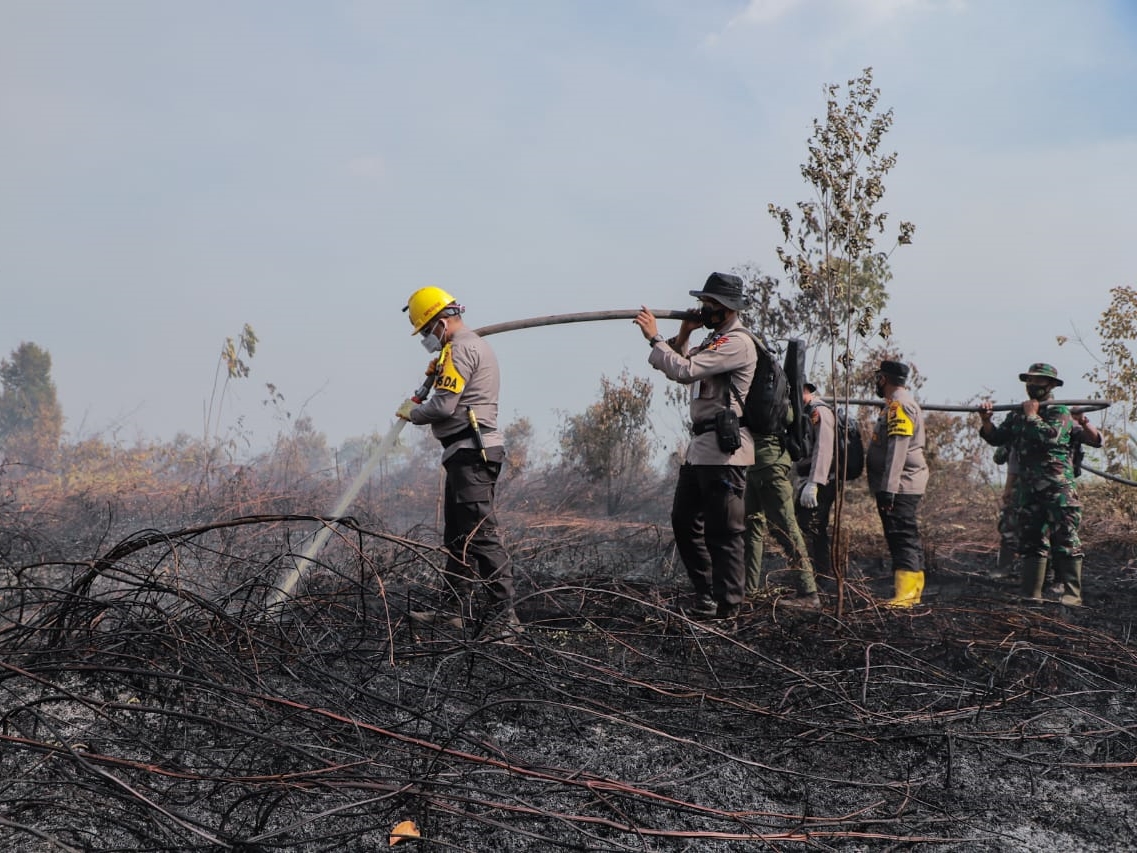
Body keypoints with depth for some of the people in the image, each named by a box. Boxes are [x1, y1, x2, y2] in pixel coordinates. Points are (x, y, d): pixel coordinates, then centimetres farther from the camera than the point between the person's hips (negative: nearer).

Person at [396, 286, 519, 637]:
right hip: (474, 450, 11)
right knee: (458, 535, 16)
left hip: (470, 451, -11)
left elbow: (443, 406, -18)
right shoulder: (476, 345, 22)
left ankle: (502, 615, -14)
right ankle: (463, 610, 21)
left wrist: (411, 412, -1)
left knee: (481, 534, -13)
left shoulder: (460, 349, -12)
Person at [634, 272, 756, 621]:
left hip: (723, 448, -11)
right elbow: (683, 373, 19)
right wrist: (683, 335, 6)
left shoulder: (736, 343, -14)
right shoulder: (714, 339, 19)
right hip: (700, 446, 11)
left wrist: (654, 336, -12)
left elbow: (683, 370, -22)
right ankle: (706, 592, 23)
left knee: (723, 531, -6)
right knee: (684, 522, 14)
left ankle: (725, 605, 1)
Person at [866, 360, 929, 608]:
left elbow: (897, 450, -23)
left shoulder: (899, 405, -14)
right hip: (904, 486, 11)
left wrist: (888, 488, -27)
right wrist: (887, 487, 21)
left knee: (902, 537, -15)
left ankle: (904, 594, -20)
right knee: (908, 538, 13)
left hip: (900, 486, -11)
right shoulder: (902, 403, 21)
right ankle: (913, 591, 18)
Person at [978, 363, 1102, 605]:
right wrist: (986, 421, -6)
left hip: (1059, 489, -6)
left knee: (1064, 541, -6)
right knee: (1031, 541, 9)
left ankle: (1070, 595, -5)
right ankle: (1030, 594, 14)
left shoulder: (1061, 413, -2)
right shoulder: (1017, 415, 16)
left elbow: (1050, 437, -18)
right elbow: (996, 438, 11)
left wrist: (1032, 415, -12)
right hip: (1029, 489, 6)